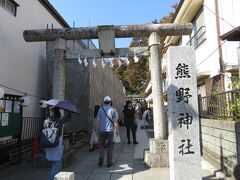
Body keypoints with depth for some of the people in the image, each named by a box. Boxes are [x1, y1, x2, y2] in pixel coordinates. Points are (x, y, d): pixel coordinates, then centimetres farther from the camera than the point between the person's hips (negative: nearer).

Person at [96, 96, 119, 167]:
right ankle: (109, 162, 13)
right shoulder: (113, 110, -5)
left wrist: (97, 129, 10)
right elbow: (115, 121, -5)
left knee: (102, 146, 17)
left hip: (102, 130, 1)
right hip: (110, 130, -1)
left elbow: (98, 121, 1)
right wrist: (117, 130, 4)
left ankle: (101, 161, 12)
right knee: (110, 147, 9)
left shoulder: (100, 109, 0)